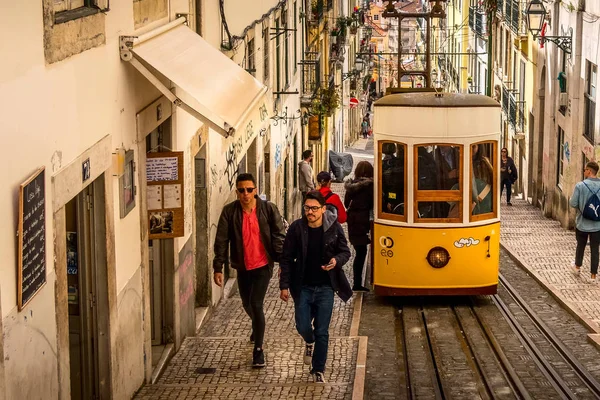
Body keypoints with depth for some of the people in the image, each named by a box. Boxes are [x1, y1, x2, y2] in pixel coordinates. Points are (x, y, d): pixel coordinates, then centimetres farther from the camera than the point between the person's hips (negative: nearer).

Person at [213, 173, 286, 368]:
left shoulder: (268, 209, -11)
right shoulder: (229, 212, -8)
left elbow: (279, 236, -6)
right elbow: (221, 241, -6)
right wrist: (218, 268, -10)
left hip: (263, 265, -3)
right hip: (242, 266, 3)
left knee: (256, 304, -12)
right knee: (247, 304, 20)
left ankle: (258, 350, -1)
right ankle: (257, 326, 54)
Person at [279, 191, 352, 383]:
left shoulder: (334, 228, -8)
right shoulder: (296, 228, -8)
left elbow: (345, 252, 4)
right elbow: (286, 258, -2)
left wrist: (336, 261, -20)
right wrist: (284, 285, -4)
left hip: (325, 287, -1)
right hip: (303, 287, 1)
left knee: (322, 331, 3)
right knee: (302, 327, 3)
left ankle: (318, 370, 16)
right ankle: (310, 342, 40)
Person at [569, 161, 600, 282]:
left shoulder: (580, 186, -17)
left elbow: (573, 204, -15)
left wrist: (570, 199, 7)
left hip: (582, 223, -1)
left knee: (581, 245, 20)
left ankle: (577, 266, 40)